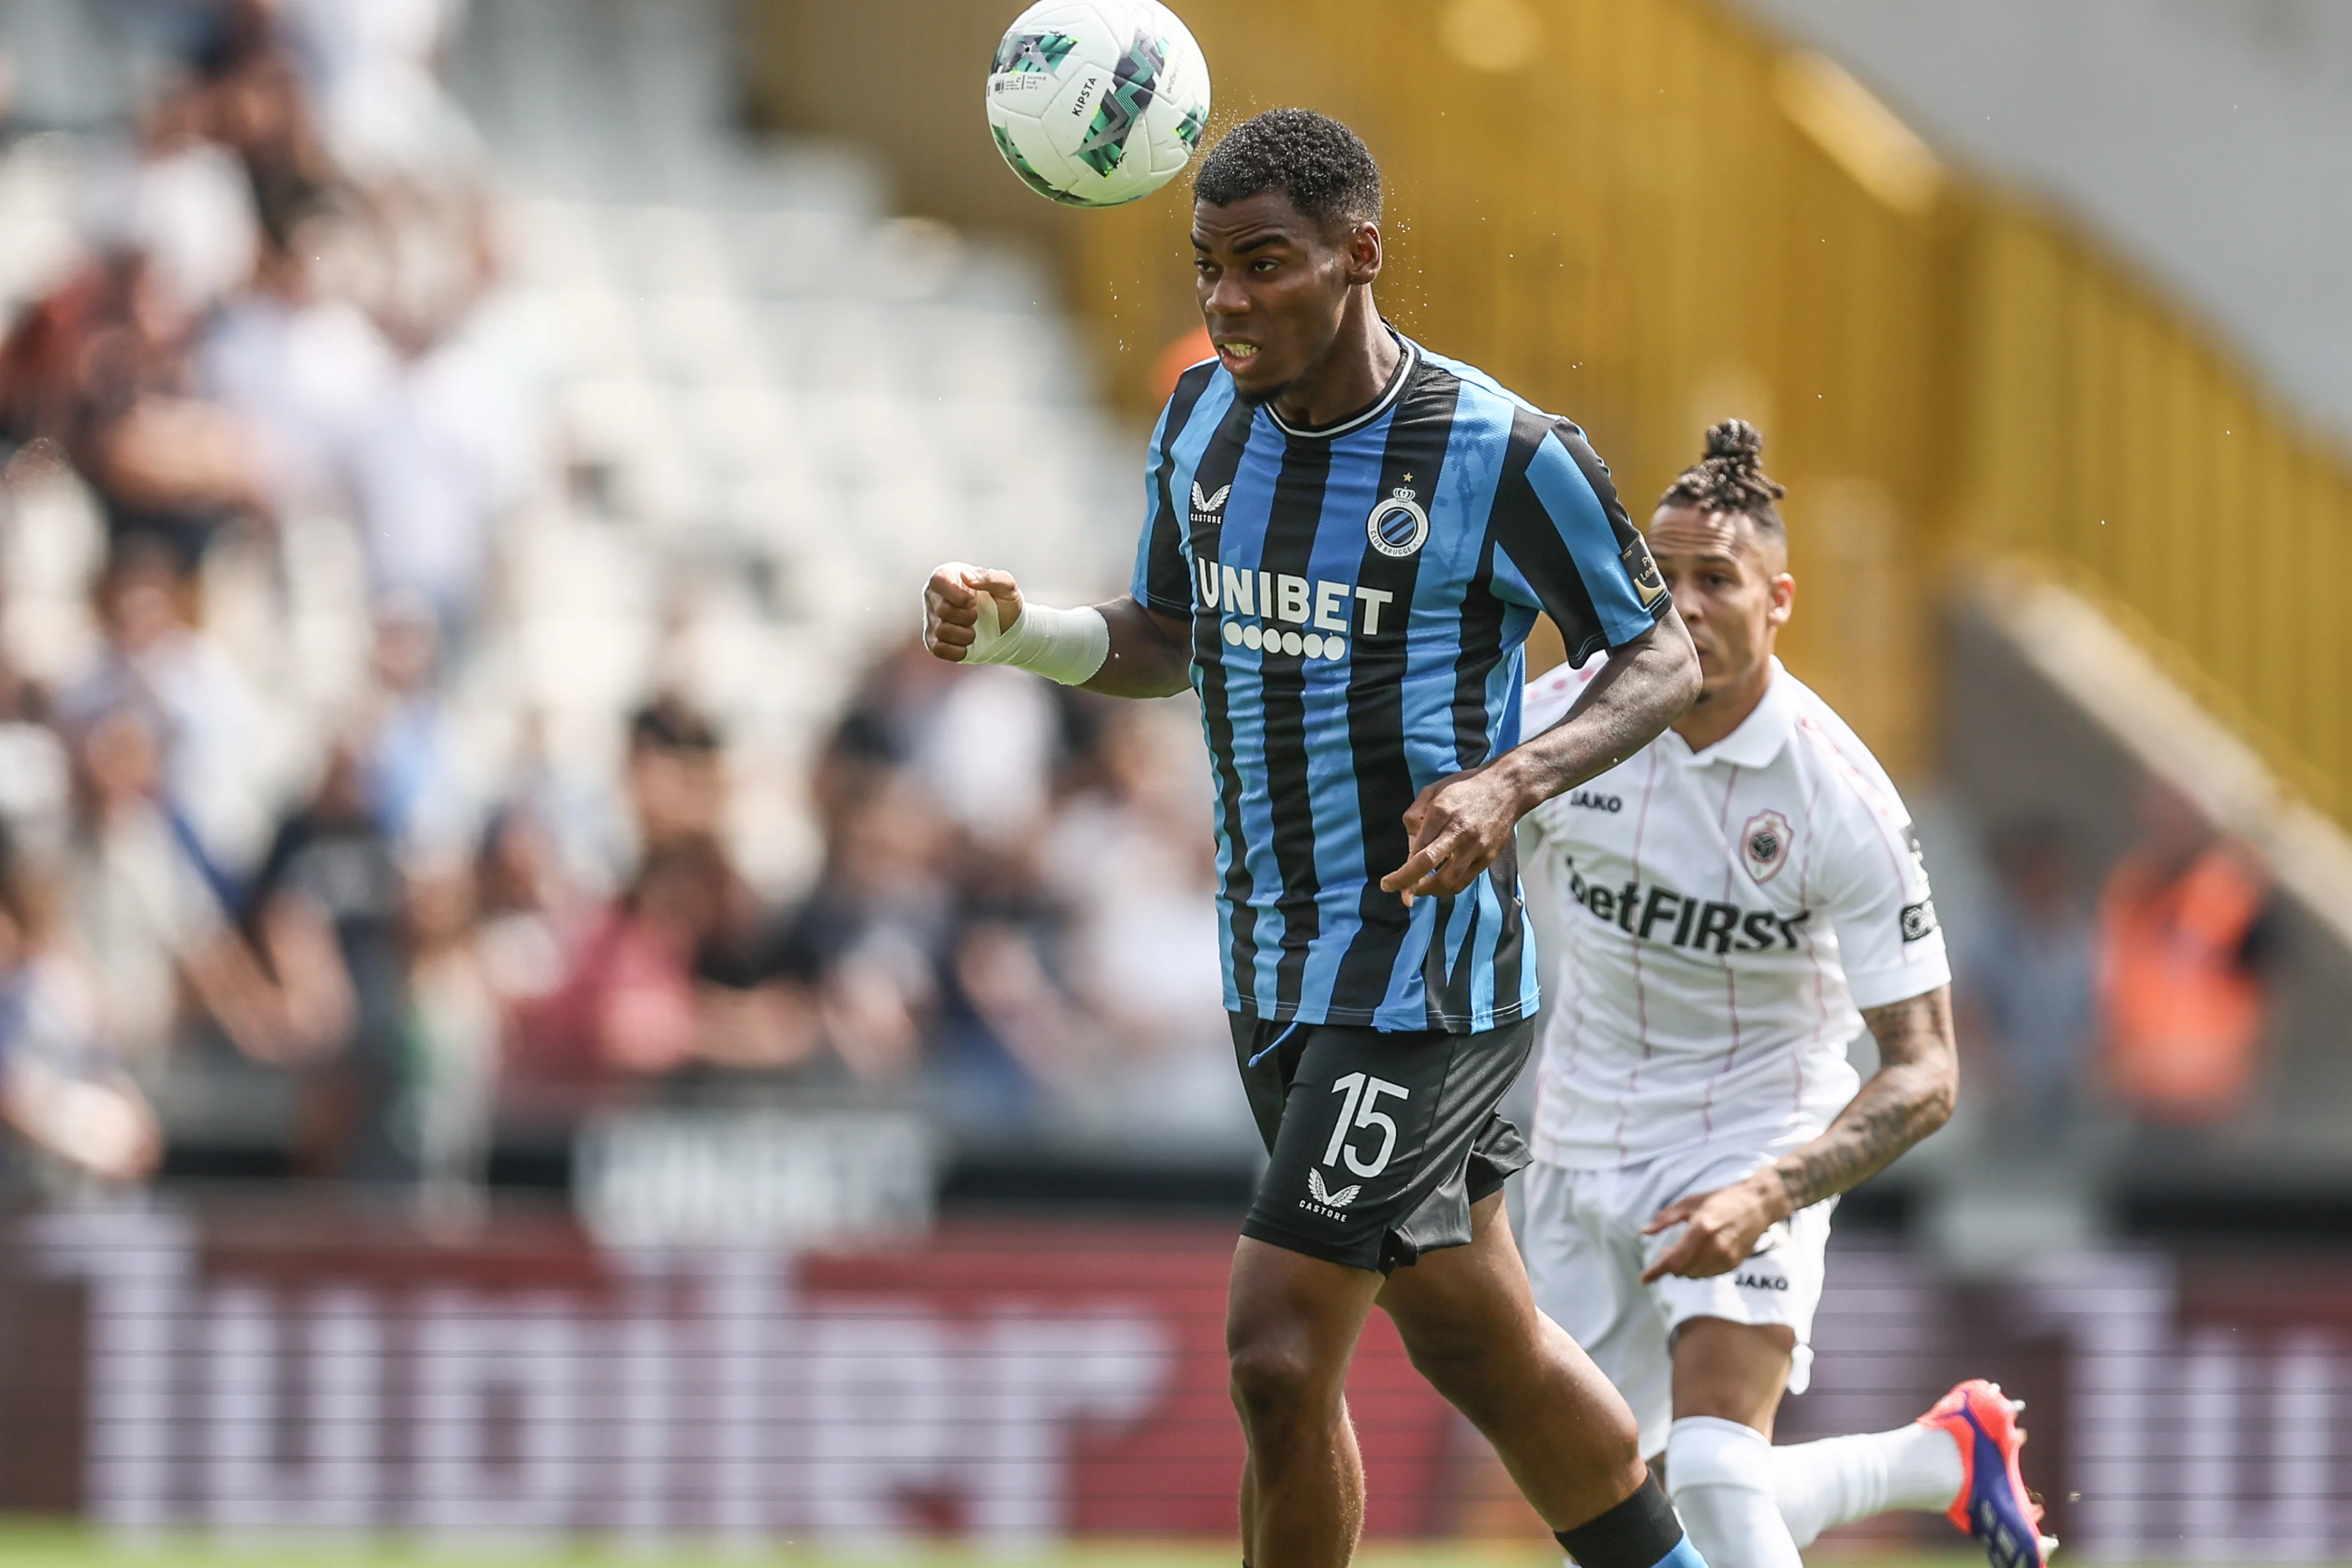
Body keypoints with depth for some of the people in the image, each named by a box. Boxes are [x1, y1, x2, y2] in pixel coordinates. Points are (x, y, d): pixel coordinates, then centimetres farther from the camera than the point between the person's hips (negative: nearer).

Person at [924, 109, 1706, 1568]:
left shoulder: (1508, 457, -16)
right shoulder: (1203, 420, 3)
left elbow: (1664, 659, -5)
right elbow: (1168, 641, 17)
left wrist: (1509, 782, -22)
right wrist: (1014, 630, -3)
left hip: (1426, 968, -7)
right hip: (1272, 956, 7)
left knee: (1279, 1353, -13)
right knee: (1474, 1339, 18)